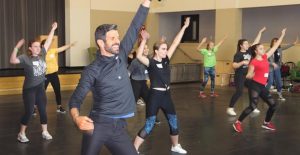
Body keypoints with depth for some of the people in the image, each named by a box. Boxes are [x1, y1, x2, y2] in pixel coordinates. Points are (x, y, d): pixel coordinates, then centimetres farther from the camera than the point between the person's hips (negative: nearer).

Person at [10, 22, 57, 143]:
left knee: (43, 110, 11)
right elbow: (13, 61, -29)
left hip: (40, 88, 5)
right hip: (29, 89, -5)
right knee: (29, 112, -1)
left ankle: (45, 132, 24)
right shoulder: (25, 58, -13)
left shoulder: (42, 54, 1)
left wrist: (53, 29, 5)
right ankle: (21, 134, 16)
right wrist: (16, 48, -38)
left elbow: (48, 42, 5)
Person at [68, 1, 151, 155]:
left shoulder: (121, 56, 5)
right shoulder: (92, 71, -9)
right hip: (98, 125, -5)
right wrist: (77, 118, -32)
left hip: (119, 126, 5)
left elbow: (135, 27, 4)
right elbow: (75, 100, -11)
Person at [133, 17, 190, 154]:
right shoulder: (151, 62, -12)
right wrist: (144, 40, -35)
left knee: (173, 122, 16)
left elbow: (175, 43, 4)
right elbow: (139, 56, -33)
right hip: (155, 95, -7)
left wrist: (184, 27, 3)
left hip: (166, 95, 7)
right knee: (149, 125, -5)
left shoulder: (166, 60, 4)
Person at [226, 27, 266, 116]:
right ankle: (230, 108, -10)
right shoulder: (238, 54, -13)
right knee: (239, 92, -14)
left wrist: (260, 32, 7)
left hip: (248, 75, 8)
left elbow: (256, 42, 9)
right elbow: (234, 65, -20)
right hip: (240, 76, -8)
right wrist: (242, 62, -31)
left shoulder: (249, 51, 6)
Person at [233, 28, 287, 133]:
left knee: (273, 105, 9)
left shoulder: (265, 57, 11)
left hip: (262, 86, 8)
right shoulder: (254, 62, -8)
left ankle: (266, 123, 26)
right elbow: (249, 76, -7)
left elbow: (275, 46, 16)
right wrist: (249, 75, -31)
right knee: (253, 106, -17)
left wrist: (282, 35, 19)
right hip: (255, 85, -8)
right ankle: (238, 123, -8)